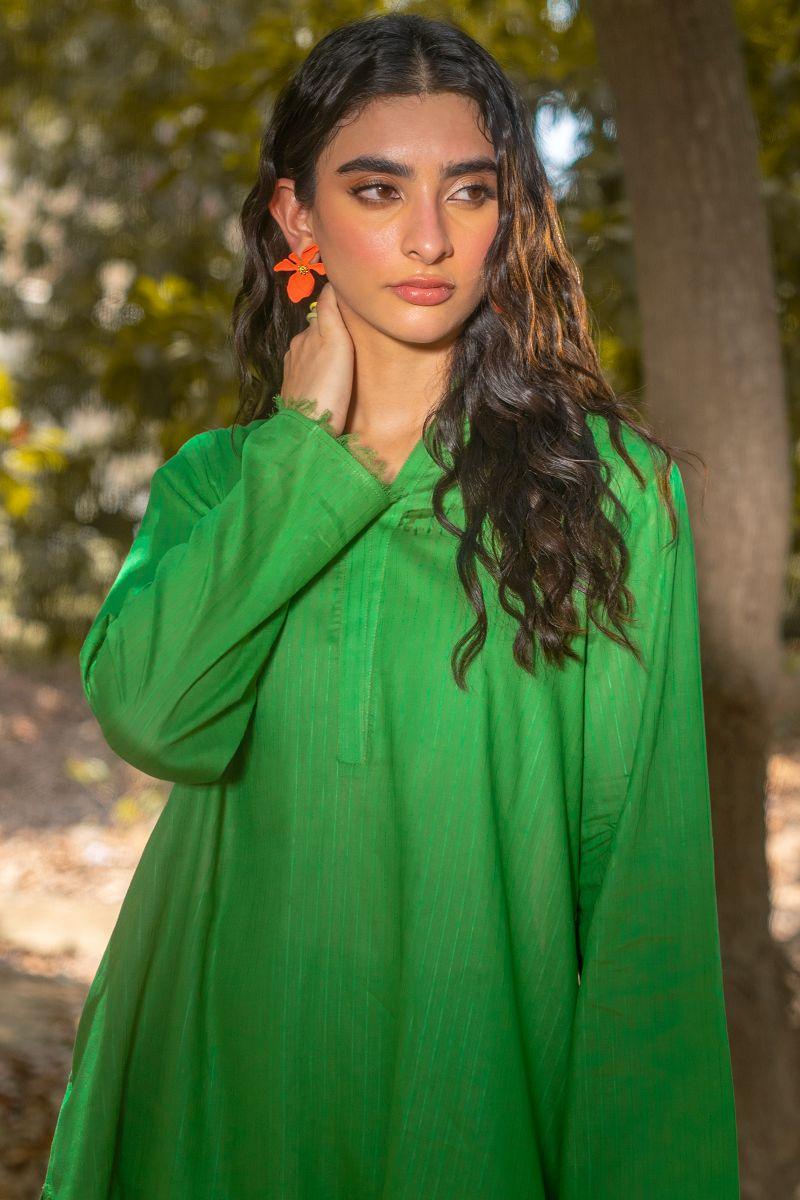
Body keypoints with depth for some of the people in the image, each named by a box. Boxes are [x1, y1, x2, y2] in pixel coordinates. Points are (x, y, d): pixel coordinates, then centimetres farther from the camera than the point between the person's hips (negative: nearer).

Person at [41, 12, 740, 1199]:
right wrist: (311, 445, -12)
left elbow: (646, 866, -8)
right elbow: (155, 718, -17)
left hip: (485, 1082, -2)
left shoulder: (612, 488, -6)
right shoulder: (218, 478, 2)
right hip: (231, 1070, 3)